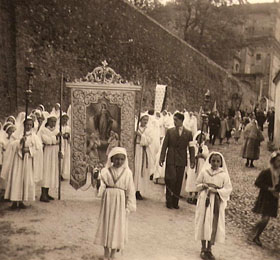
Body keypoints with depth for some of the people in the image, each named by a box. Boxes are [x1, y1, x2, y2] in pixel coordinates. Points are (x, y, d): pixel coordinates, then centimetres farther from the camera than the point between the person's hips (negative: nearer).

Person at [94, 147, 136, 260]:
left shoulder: (127, 172, -4)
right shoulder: (105, 171, -4)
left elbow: (130, 190, -1)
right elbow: (101, 185, -7)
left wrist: (129, 206, -2)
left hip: (120, 203, -1)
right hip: (107, 201, 1)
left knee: (117, 226, 5)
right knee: (106, 224, 9)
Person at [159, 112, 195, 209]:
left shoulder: (188, 133, 4)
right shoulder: (170, 131, 3)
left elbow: (191, 148, 4)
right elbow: (164, 146, 3)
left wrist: (192, 161, -2)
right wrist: (162, 158, -3)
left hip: (181, 160, 1)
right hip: (171, 160, -1)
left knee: (179, 182, 5)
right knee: (171, 179, -6)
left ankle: (175, 202, 16)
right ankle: (169, 201, 8)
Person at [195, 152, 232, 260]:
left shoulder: (224, 175, -4)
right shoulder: (204, 172, -1)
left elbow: (228, 189, -4)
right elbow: (198, 184, 9)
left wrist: (216, 190, -17)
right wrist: (203, 186, -13)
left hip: (217, 202, 0)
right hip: (205, 200, 1)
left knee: (214, 225, 3)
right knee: (204, 223, 4)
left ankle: (209, 249, 18)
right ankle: (203, 248, 19)